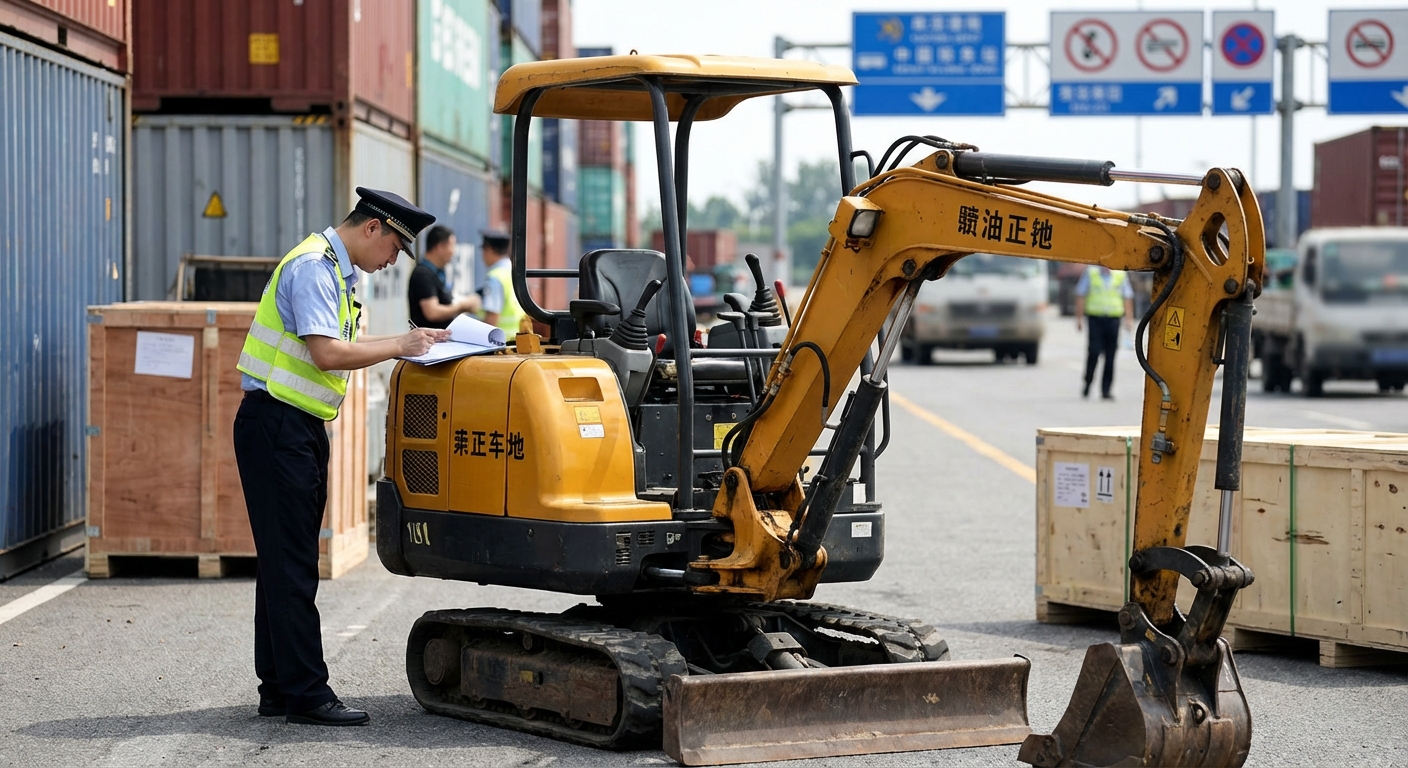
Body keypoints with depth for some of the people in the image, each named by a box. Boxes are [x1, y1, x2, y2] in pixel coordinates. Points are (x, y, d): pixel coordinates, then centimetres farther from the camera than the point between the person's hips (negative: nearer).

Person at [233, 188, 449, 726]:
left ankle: (279, 687, 17)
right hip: (276, 424, -11)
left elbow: (337, 348, 15)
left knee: (285, 561, 12)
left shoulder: (336, 271, 18)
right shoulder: (313, 266, -15)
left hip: (301, 428, 11)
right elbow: (326, 353, -23)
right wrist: (398, 346, -16)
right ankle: (305, 694, -7)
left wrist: (411, 342, 7)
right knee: (290, 564, -8)